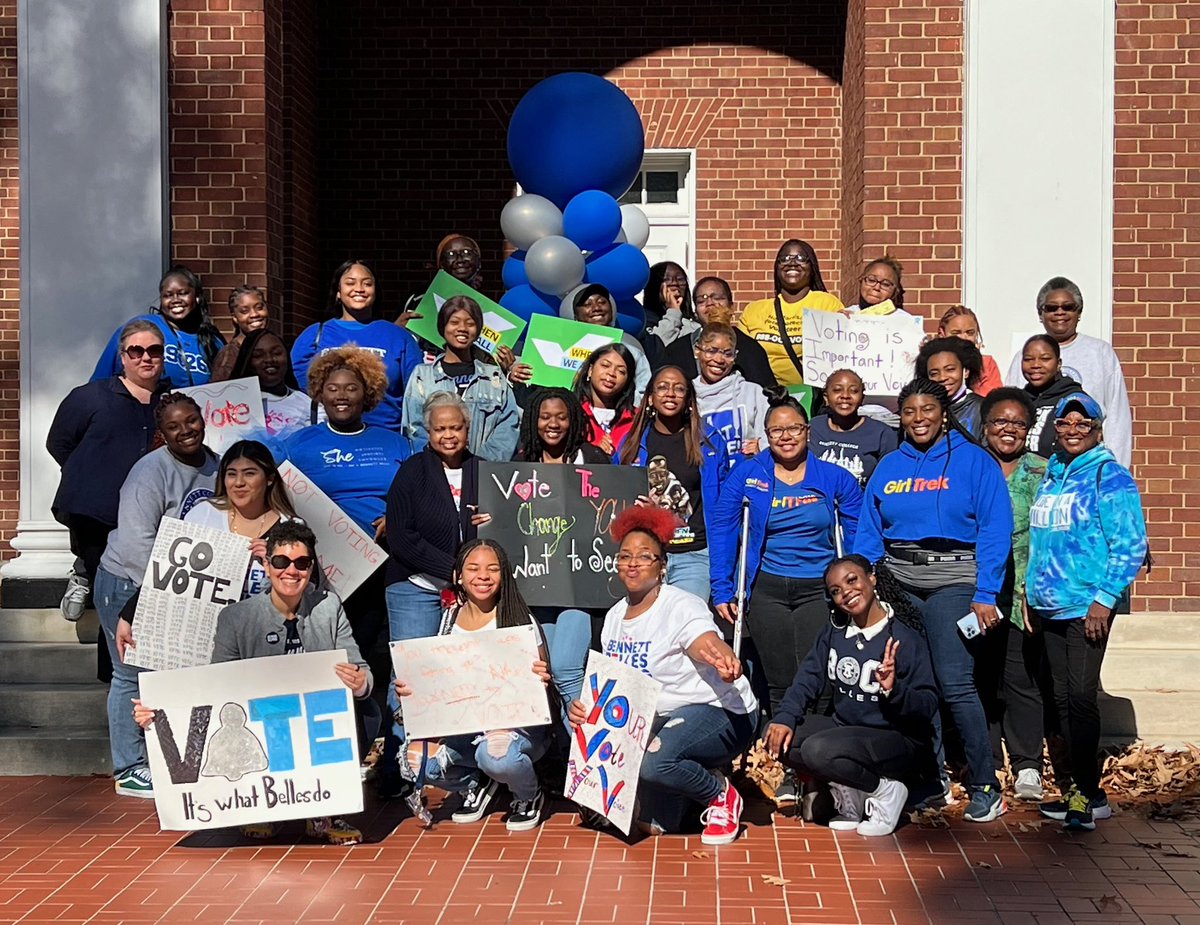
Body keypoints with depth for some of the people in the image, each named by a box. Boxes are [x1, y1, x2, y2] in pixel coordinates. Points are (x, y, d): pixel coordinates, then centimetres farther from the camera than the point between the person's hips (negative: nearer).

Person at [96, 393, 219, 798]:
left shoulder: (216, 466, 4)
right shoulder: (151, 473, -19)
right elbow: (138, 542, -25)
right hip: (130, 586, -7)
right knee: (134, 675, -2)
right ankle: (128, 770, 7)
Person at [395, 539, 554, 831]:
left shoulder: (519, 621, -9)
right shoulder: (451, 618, 5)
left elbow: (541, 682, -9)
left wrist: (540, 680, -33)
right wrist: (408, 689, -10)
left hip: (519, 722, -5)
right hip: (465, 725, 5)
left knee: (496, 754, -37)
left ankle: (529, 797, 1)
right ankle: (477, 784, 14)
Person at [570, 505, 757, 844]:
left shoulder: (681, 606, -17)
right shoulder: (615, 616, 6)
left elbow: (707, 644, -38)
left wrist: (724, 662, -62)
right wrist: (582, 706, -10)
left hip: (720, 711, -8)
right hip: (663, 717, 8)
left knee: (654, 760, -32)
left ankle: (721, 794, -2)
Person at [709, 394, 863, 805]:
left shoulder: (836, 479, 2)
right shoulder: (746, 475, 2)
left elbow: (858, 540, 6)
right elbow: (722, 530, 2)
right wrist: (722, 590, -3)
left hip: (819, 591, -1)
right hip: (766, 591, 1)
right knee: (780, 685, 5)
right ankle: (787, 776, 14)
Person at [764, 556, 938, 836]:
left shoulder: (905, 637, -15)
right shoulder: (835, 630, 4)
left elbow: (928, 705, -17)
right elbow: (809, 676, -1)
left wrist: (894, 690, -37)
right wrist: (785, 717, -17)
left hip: (897, 739, -7)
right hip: (845, 728, 7)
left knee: (819, 750, -31)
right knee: (780, 735, -13)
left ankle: (885, 791, -5)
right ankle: (848, 792, 2)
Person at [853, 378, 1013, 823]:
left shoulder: (975, 461, 1)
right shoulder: (889, 467, 13)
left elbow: (994, 532, -6)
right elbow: (868, 535, 12)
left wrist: (985, 595, -13)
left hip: (953, 582, -4)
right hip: (898, 583, 5)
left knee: (955, 684, -11)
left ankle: (986, 786, 0)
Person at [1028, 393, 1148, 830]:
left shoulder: (1109, 475, -6)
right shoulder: (1051, 474, 15)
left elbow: (1130, 544, -11)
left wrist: (1104, 600, -16)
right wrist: (1030, 589, 16)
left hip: (1088, 607, -7)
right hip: (1050, 605, 7)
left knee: (1080, 696, -10)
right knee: (1062, 697, 9)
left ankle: (1088, 793, -3)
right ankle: (1082, 790, 16)